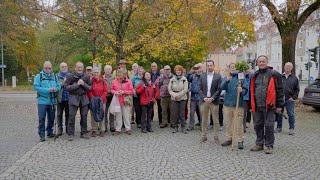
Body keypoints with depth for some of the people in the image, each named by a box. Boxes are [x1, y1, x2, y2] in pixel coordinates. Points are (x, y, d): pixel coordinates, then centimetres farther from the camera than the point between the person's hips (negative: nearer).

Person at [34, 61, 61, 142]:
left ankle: (50, 132, 27)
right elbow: (36, 87, -12)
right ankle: (42, 135, 5)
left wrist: (56, 89, -16)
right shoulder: (39, 76, -1)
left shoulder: (54, 77, 12)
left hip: (52, 101, 4)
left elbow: (59, 86, 8)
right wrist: (48, 90, -20)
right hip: (42, 101, -4)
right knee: (42, 119, -3)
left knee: (51, 118, 12)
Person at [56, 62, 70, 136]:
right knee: (59, 114, 3)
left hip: (68, 97, 1)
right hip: (60, 98, -1)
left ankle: (68, 128, 18)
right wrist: (63, 82, -16)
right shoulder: (57, 76, 6)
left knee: (68, 114, 8)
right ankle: (60, 129, 10)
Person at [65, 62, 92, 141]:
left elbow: (89, 87, 7)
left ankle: (84, 133, 19)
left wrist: (84, 84, -10)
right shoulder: (70, 76, -1)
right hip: (73, 98, -3)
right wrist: (77, 84, -15)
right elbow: (67, 87, -7)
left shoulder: (86, 76, 8)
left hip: (84, 98, 3)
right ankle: (70, 134, 6)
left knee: (84, 116, 7)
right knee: (72, 116, -3)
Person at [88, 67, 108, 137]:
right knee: (93, 115, 2)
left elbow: (105, 91, 2)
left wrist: (101, 98, -10)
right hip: (93, 101, -1)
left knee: (101, 115, 2)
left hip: (102, 101, 1)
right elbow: (89, 91, -2)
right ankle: (94, 130, 11)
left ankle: (101, 130, 11)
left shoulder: (103, 81, 3)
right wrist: (93, 98, -13)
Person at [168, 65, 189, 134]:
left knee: (182, 113, 1)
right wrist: (174, 95, -11)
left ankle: (183, 127, 11)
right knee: (174, 113, 2)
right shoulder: (172, 79, 6)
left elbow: (185, 89, -6)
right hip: (174, 99, 2)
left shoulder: (184, 79, 0)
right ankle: (175, 127, 13)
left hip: (182, 98, -1)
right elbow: (169, 89, 3)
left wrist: (178, 95, -13)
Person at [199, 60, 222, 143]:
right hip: (204, 100, 2)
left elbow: (219, 89, -4)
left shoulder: (218, 76, 1)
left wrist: (212, 98, -13)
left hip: (214, 101, -2)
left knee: (215, 120, 3)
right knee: (204, 120, 8)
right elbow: (200, 89, 6)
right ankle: (204, 136, 16)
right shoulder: (202, 76, 8)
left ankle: (216, 137, 12)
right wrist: (204, 98, -9)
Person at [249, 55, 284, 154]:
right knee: (258, 126, 12)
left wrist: (279, 105, -6)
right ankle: (259, 144, 25)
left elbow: (280, 90, -3)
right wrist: (251, 105, 14)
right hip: (257, 106, 5)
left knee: (269, 126, 1)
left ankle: (269, 146, 13)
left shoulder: (274, 75, -1)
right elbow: (251, 91, 17)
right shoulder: (254, 76, 13)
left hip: (269, 106, -5)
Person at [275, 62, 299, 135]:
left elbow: (297, 89, 8)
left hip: (289, 100, -1)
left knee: (291, 114, 0)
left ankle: (291, 129, 10)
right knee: (279, 114, 7)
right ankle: (279, 127, 18)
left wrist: (293, 97, -3)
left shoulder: (294, 78, 7)